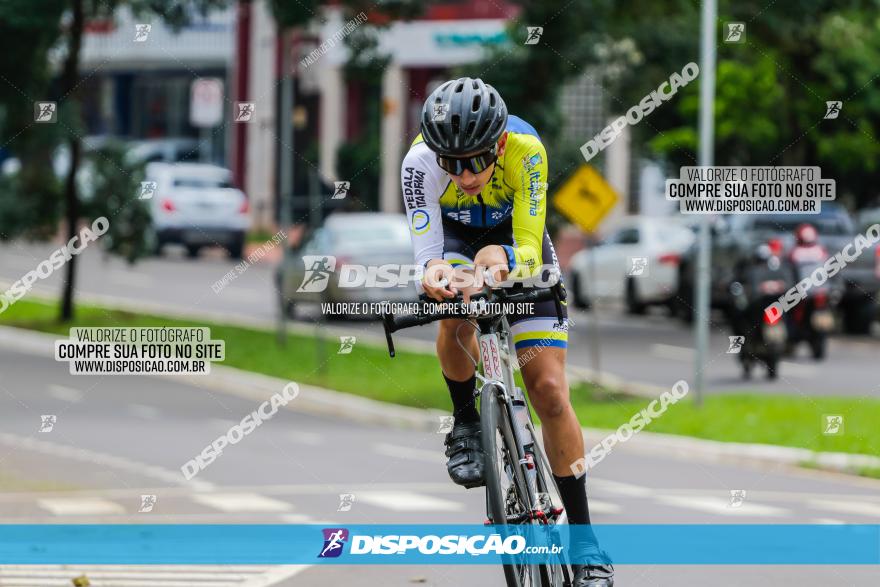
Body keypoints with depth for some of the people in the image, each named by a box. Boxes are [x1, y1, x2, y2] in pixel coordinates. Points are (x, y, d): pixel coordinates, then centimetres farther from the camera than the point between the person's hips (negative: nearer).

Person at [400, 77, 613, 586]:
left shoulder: (526, 149, -35)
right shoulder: (421, 161, -34)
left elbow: (529, 250, -35)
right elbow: (428, 254, -38)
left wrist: (506, 262, -58)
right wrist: (436, 274, -60)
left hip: (516, 243, 0)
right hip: (455, 238, 0)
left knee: (551, 391, -10)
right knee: (457, 313, -36)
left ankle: (585, 542, -1)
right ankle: (467, 425, -7)